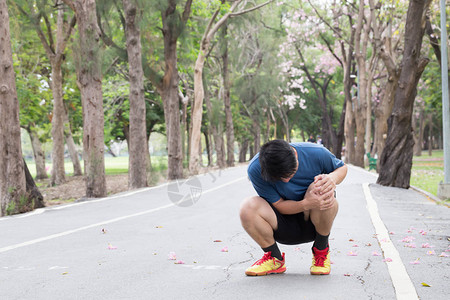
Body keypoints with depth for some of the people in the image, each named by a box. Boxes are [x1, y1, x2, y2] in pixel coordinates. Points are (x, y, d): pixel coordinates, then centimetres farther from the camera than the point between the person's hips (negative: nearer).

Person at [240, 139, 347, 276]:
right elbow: (279, 205, -16)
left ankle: (321, 251, -8)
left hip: (313, 223, 0)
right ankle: (275, 259, -4)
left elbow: (342, 167, 2)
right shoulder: (255, 169, -22)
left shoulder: (316, 153, -20)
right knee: (248, 208, -29)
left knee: (319, 187, -32)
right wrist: (306, 204, -36)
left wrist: (333, 178, -23)